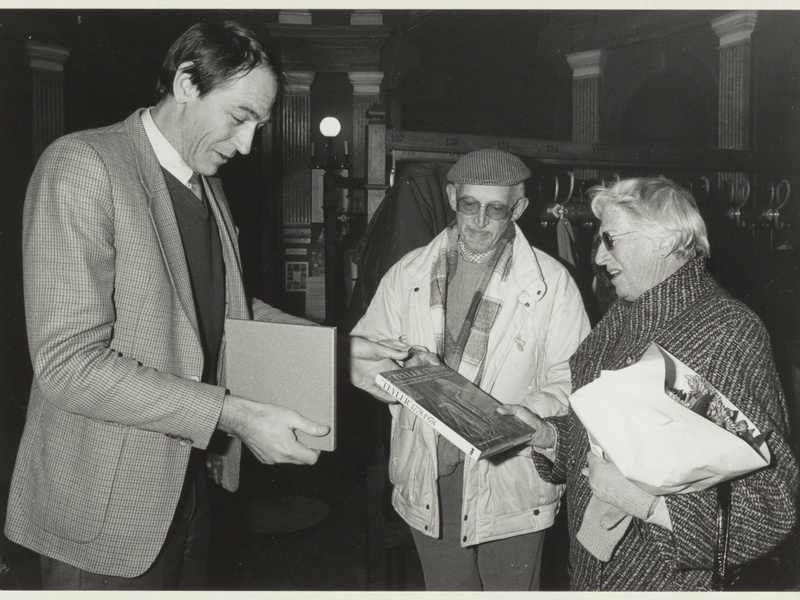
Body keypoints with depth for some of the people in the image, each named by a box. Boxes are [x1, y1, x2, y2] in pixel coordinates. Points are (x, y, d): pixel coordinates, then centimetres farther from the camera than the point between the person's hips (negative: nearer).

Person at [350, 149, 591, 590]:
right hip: (428, 486, 2)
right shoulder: (407, 274, 4)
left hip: (510, 487, -2)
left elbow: (570, 382, -6)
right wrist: (403, 368, -17)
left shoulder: (551, 282, -4)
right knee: (444, 588, 17)